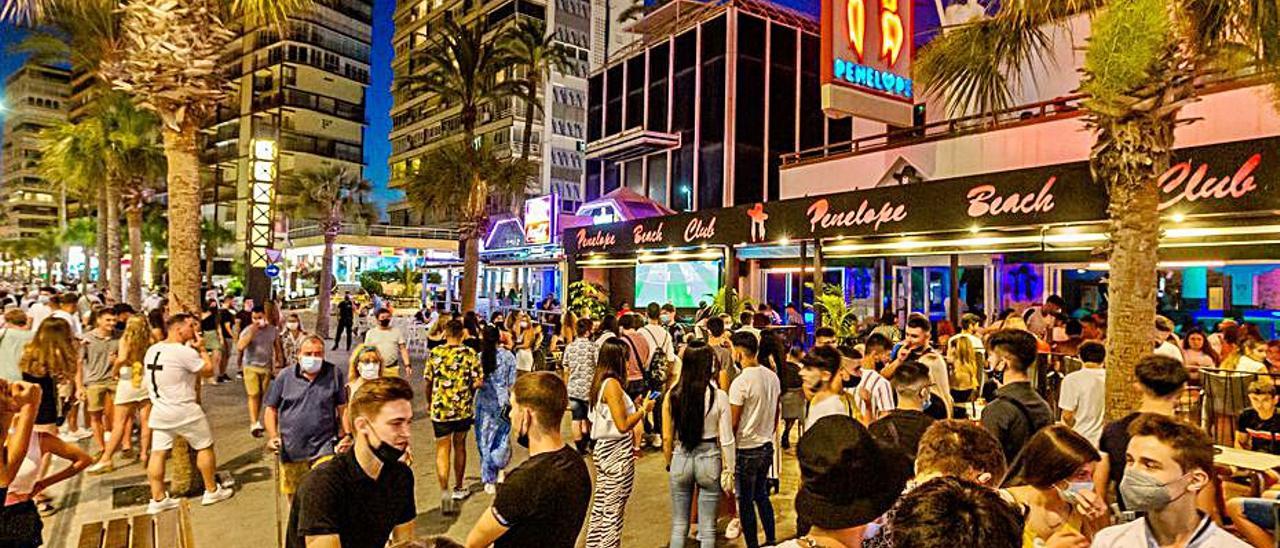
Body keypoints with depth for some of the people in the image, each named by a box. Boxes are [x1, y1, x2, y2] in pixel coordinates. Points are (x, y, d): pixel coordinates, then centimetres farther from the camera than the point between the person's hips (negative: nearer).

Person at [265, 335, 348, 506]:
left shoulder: (334, 374, -2)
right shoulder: (285, 376, 1)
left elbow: (343, 407, 3)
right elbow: (271, 409, 7)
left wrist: (346, 435, -5)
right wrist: (273, 436, -5)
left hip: (325, 447, -2)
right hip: (291, 450, 2)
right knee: (293, 497, 17)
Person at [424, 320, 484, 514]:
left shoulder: (435, 353, -5)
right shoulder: (470, 354, -6)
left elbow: (428, 382, 1)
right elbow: (479, 381, -9)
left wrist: (429, 403, 17)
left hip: (440, 408, -1)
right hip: (463, 408, 1)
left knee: (443, 450, 3)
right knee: (459, 446, 19)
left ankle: (444, 491, -16)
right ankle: (458, 488, 31)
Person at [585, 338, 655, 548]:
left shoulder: (600, 382, 9)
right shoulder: (612, 384, -18)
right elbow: (623, 425, -21)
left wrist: (634, 405, 12)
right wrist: (643, 410, -9)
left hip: (604, 449, 9)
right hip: (618, 453, -9)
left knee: (599, 510, 16)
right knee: (613, 513, 1)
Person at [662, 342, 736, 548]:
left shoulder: (672, 396, -8)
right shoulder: (719, 396, -13)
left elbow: (667, 438, -1)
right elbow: (726, 440, -8)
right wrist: (728, 470, 3)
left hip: (680, 458, 2)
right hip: (709, 459, -1)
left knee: (679, 526, 16)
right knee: (707, 529, 13)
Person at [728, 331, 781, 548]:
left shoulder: (741, 382, -20)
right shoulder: (773, 377, 1)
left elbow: (733, 423, -16)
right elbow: (776, 414, 11)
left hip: (746, 449, -7)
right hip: (767, 446, 7)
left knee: (746, 501, 7)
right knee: (762, 495, 21)